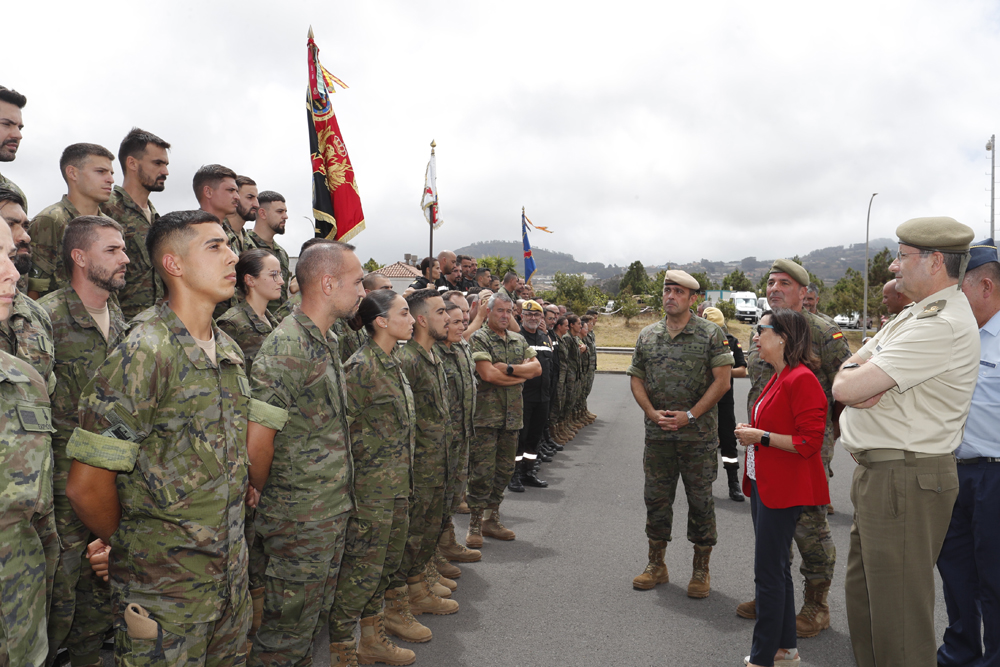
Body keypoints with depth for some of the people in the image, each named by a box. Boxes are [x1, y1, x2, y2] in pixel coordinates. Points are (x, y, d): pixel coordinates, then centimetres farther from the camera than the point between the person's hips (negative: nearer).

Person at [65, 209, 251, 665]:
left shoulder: (229, 350, 5)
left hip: (232, 572, 7)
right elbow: (86, 486, -20)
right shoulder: (144, 355, -20)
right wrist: (131, 546, -3)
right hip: (165, 587, -7)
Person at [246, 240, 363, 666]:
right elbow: (257, 441, -23)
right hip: (299, 518, -9)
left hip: (334, 509, 9)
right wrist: (260, 501, -8)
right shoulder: (286, 347, -21)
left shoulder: (329, 342, 10)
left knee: (315, 616, 21)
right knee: (287, 632, 6)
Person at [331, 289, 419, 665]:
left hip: (398, 483, 9)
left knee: (387, 562, 18)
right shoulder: (361, 367, -18)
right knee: (362, 567, 1)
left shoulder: (394, 363, 10)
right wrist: (351, 484, -13)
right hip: (371, 486, -9)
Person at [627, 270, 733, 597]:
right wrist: (652, 413, -7)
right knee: (656, 498, 11)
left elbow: (722, 380, -8)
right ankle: (656, 565, 26)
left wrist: (690, 415, -14)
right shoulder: (647, 336, 8)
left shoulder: (711, 334, -4)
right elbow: (636, 379, 9)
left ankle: (701, 571, 20)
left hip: (698, 434, -3)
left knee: (700, 500, 5)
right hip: (658, 433, 4)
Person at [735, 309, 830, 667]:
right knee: (776, 568, 18)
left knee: (769, 573, -2)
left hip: (784, 489, -10)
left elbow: (809, 441, -22)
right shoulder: (778, 378, 13)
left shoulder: (801, 379, -18)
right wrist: (752, 432, 8)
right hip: (764, 483, 10)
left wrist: (761, 437, -19)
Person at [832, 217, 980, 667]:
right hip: (877, 476, 10)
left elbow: (846, 388, -25)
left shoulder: (942, 326, -20)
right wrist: (860, 380, -10)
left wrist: (852, 379, -2)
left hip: (906, 481, -10)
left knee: (898, 617, 1)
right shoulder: (916, 314, 14)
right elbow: (844, 378, 12)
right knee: (863, 597, 20)